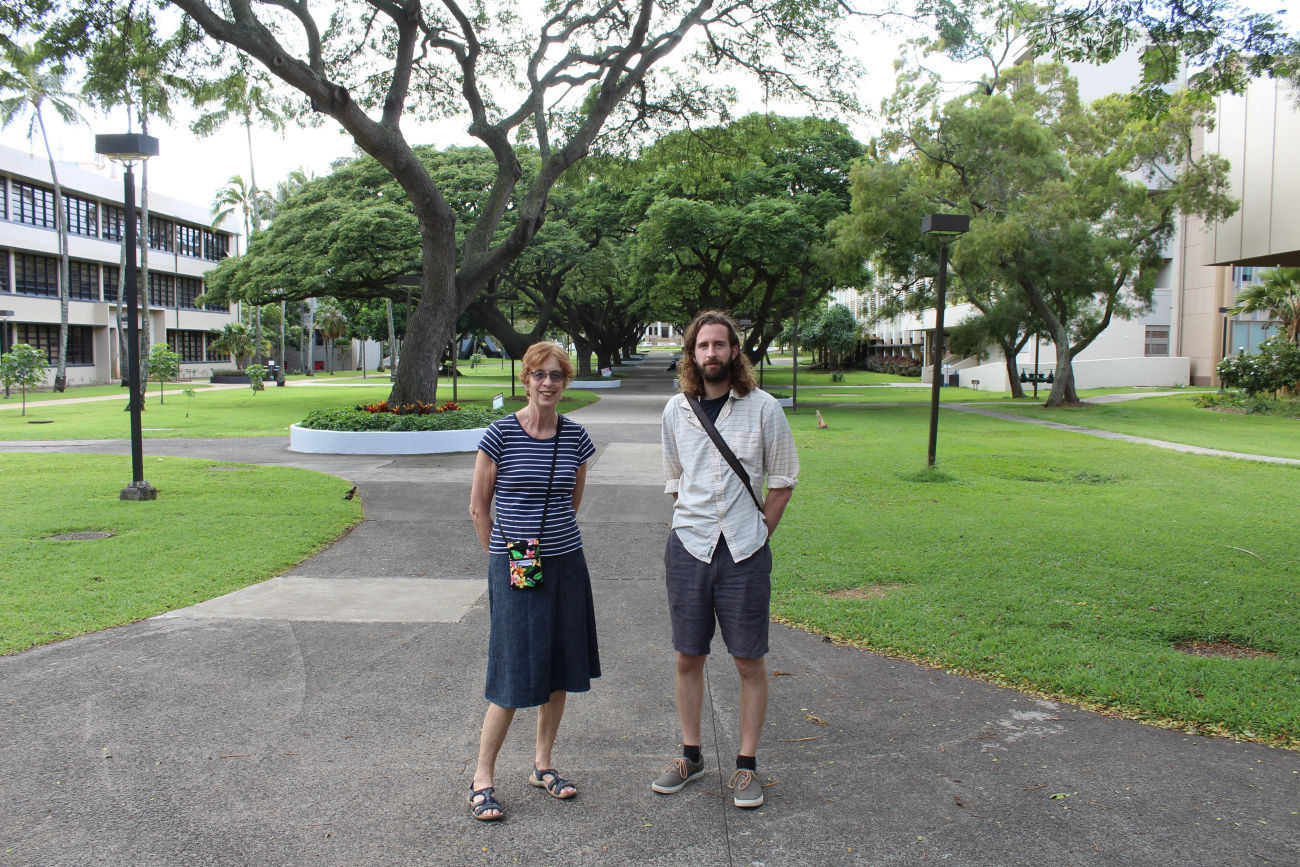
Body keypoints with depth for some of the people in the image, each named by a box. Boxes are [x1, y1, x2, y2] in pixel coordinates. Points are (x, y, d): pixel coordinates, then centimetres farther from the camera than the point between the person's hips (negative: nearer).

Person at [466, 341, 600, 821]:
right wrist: (503, 556, 1)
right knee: (514, 674, -3)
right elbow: (478, 507, -2)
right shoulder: (500, 434, -9)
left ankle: (543, 765, 29)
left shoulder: (575, 436, 2)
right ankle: (482, 778, 12)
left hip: (566, 562, 5)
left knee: (559, 669, 12)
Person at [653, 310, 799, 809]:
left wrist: (756, 535, 0)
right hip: (688, 548, 3)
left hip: (745, 553, -2)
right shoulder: (676, 410, 6)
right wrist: (694, 524, 12)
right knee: (688, 658, 9)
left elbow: (783, 481, 4)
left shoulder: (763, 408, -3)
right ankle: (691, 756, 25)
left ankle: (747, 766, 17)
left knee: (749, 662, 4)